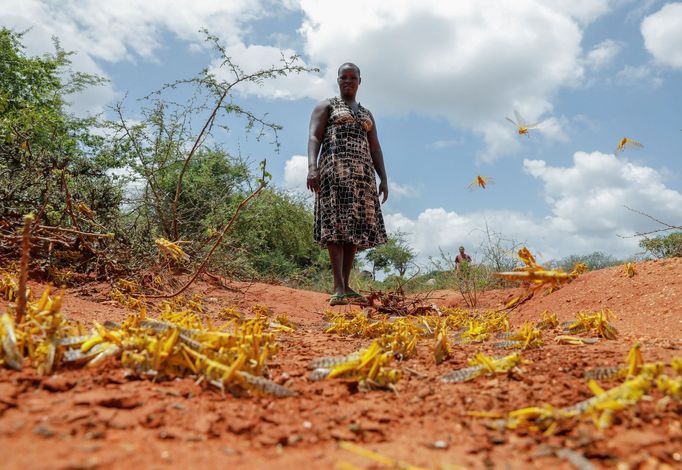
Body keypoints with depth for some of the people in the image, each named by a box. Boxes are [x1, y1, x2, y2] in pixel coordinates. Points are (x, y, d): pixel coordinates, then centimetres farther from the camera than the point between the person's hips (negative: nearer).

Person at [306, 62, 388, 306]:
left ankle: (345, 287, -2)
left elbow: (375, 148, 19)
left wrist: (383, 178, 5)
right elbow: (314, 137, -2)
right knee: (336, 223, -17)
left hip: (362, 172, 5)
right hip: (335, 168, -5)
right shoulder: (326, 106, 13)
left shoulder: (367, 114, 27)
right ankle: (339, 288, -22)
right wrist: (312, 167, -20)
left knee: (355, 226, -3)